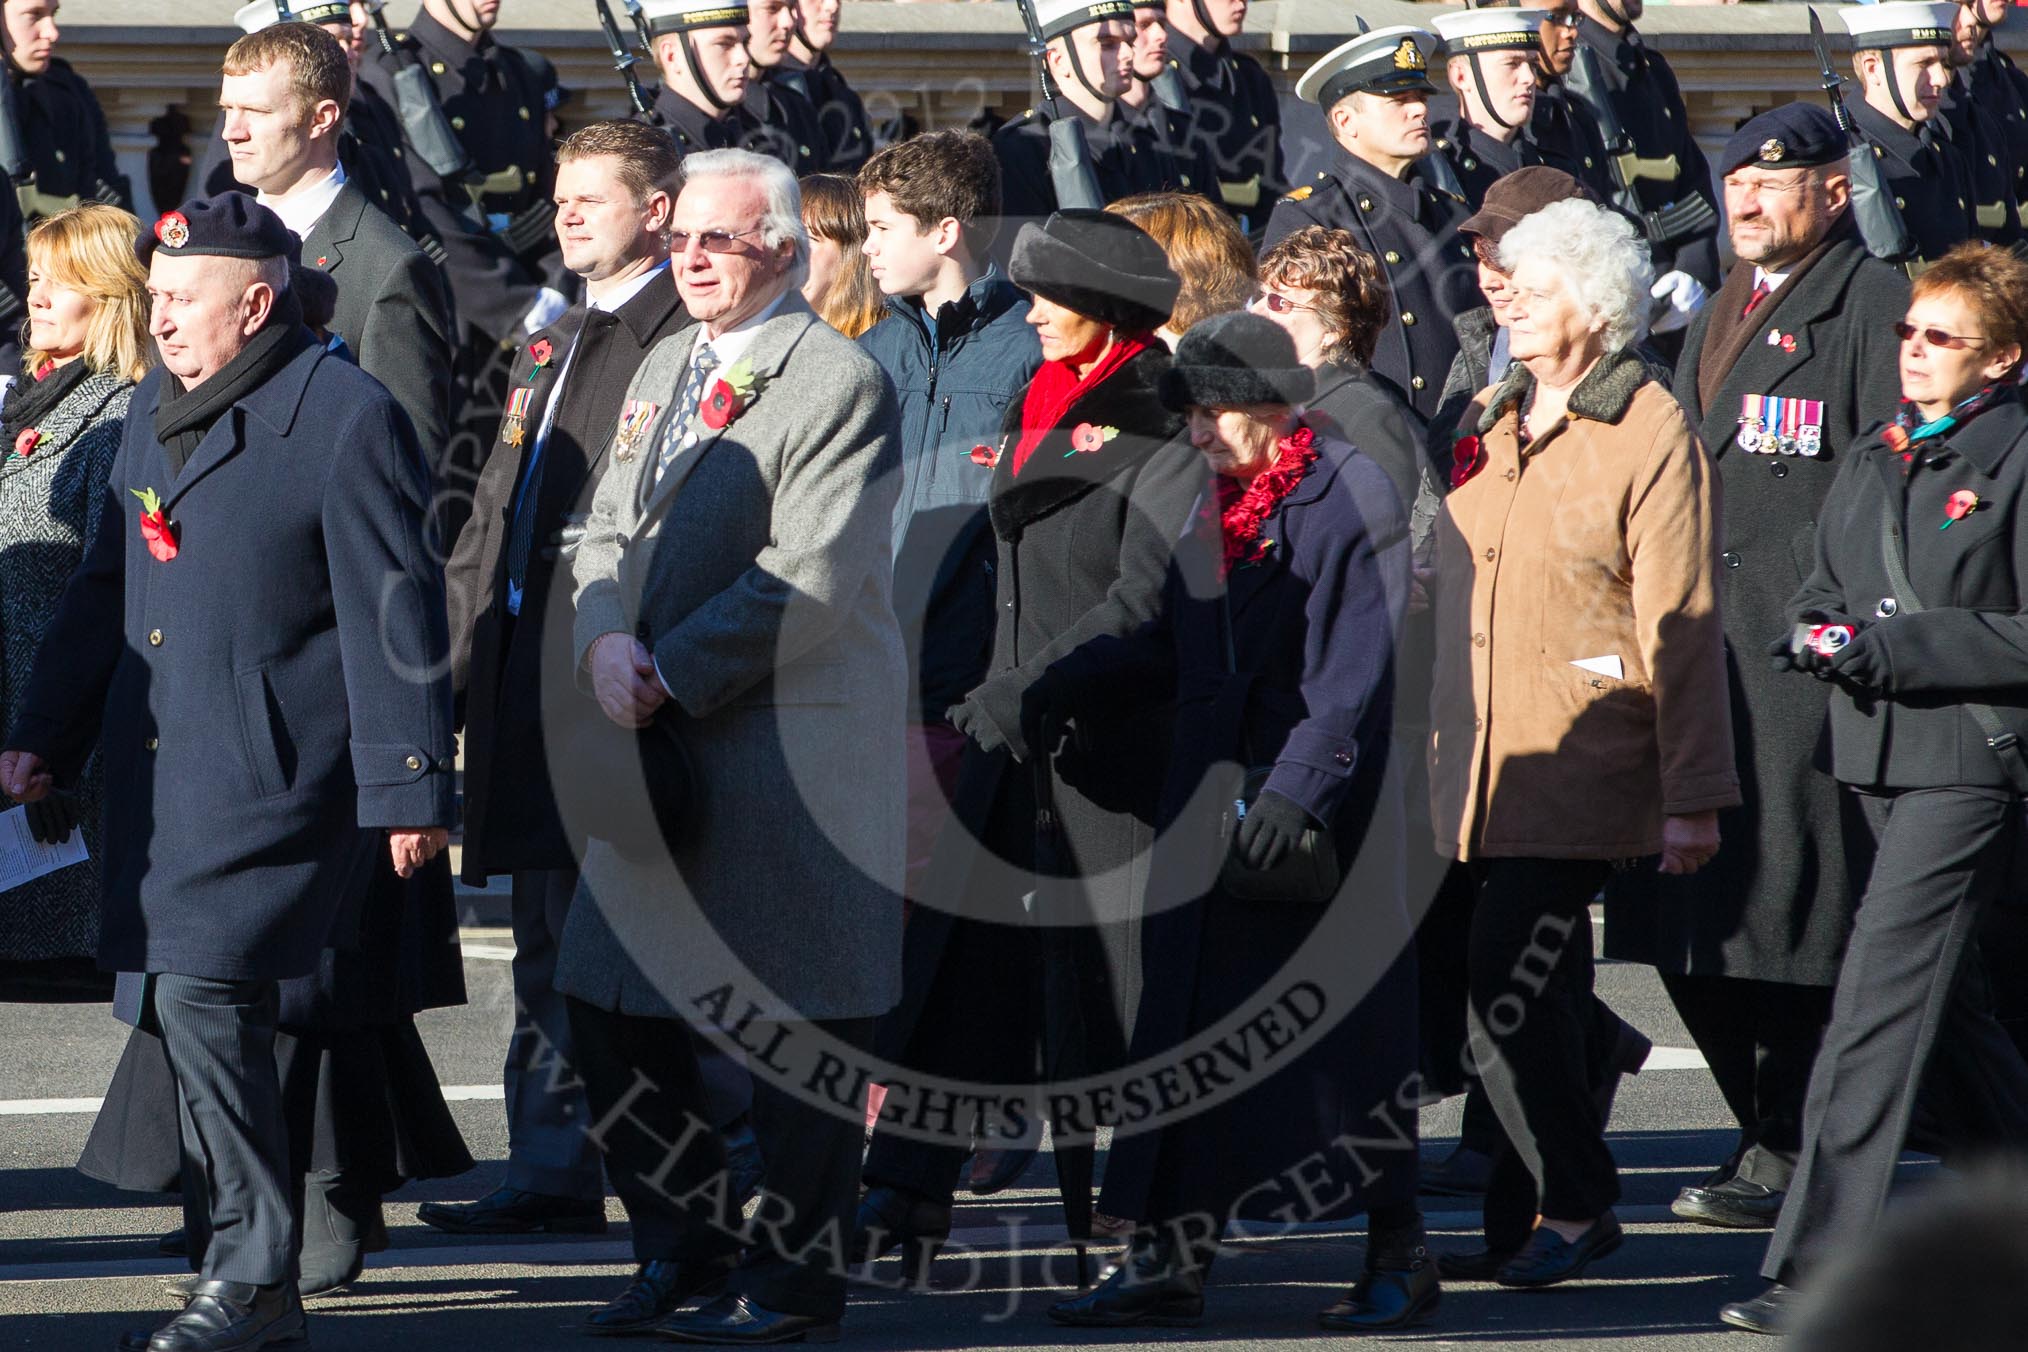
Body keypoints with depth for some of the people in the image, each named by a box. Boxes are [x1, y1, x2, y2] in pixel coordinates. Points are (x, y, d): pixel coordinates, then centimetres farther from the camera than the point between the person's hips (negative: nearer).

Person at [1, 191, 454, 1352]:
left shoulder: (346, 418, -9)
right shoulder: (160, 412, 16)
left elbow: (393, 615, -11)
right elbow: (107, 591, 24)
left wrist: (408, 781, -13)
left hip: (275, 776, -8)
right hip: (160, 773, 8)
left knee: (205, 997, -15)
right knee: (191, 1009, 10)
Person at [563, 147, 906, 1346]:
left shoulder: (840, 383, -11)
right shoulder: (664, 371, 16)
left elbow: (808, 583, -17)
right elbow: (612, 532, 14)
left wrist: (670, 675, -16)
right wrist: (607, 642, -7)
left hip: (795, 743, -8)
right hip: (666, 746, 8)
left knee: (795, 1027, -2)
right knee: (613, 1009, 10)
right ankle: (689, 1249, 22)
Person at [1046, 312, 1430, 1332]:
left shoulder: (1352, 494, -9)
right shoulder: (1212, 504, 13)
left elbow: (1357, 673, -15)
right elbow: (1169, 649, 18)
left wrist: (1297, 791, -23)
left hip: (1327, 815, -7)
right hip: (1212, 806, 7)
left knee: (1348, 1030, -1)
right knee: (1191, 1028, 5)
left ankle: (1399, 1258, 9)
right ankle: (1168, 1258, 8)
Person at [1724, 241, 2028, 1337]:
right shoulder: (1872, 461, 16)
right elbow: (1825, 587, 23)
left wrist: (1901, 645, -16)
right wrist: (1818, 633, -1)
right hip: (1875, 754, 8)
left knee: (1878, 1008, -12)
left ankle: (1817, 1275, -13)